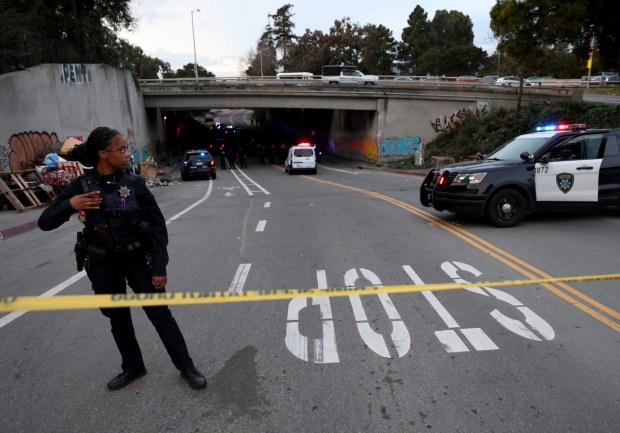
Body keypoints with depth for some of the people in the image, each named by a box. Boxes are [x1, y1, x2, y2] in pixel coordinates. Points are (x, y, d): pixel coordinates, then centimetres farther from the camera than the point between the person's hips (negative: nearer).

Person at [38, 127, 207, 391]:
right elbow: (45, 223, -5)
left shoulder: (134, 183, -10)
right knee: (118, 319, 16)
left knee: (160, 314, 5)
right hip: (103, 265, 2)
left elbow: (158, 225, -8)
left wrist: (159, 267, -11)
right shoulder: (81, 186, -8)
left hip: (138, 259, -1)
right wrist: (70, 205, -26)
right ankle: (133, 368, 37)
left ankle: (186, 367, 19)